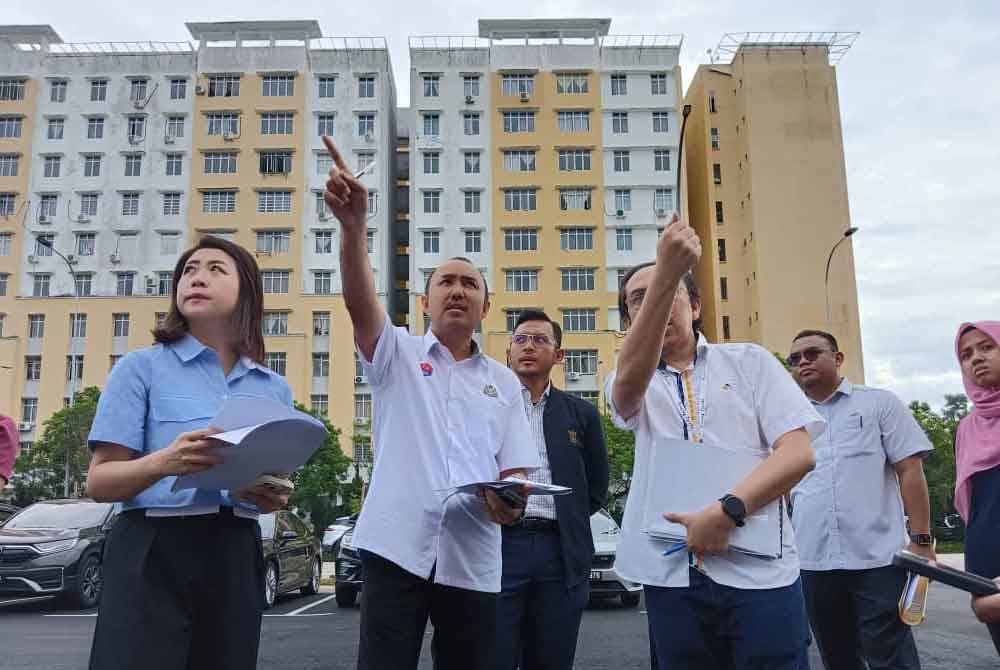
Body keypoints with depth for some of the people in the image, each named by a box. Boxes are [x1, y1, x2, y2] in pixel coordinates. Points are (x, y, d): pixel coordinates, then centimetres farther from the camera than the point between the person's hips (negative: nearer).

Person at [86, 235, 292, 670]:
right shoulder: (142, 367, -1)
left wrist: (274, 499, -7)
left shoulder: (275, 388, 10)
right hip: (154, 553, -3)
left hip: (236, 556, 4)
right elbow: (99, 482, -5)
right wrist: (163, 462, -25)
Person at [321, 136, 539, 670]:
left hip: (472, 557, 3)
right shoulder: (398, 355, 7)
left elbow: (514, 467, 12)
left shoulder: (503, 381, 14)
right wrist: (354, 224, -28)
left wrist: (510, 499, -12)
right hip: (397, 546, -2)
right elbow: (360, 304, -12)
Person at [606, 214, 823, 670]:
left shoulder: (750, 361, 9)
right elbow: (632, 379, -16)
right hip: (671, 577, 2)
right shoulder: (631, 381, 11)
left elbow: (798, 454, -2)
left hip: (758, 571, -1)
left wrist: (726, 511, -17)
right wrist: (666, 271, -29)